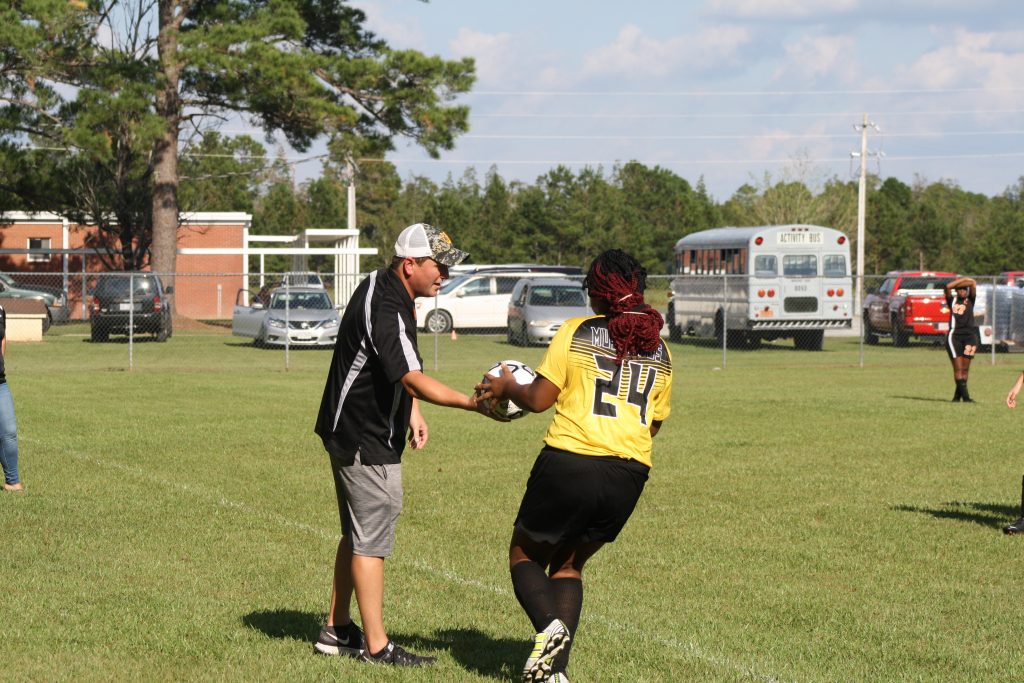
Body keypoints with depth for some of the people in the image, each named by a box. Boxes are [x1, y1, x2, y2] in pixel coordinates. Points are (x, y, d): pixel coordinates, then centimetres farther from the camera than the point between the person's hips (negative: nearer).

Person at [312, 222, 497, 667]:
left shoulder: (390, 291, 8)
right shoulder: (385, 308, -25)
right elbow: (413, 380, -35)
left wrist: (411, 411, 17)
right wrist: (475, 404, -40)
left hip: (352, 433, 11)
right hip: (365, 441, -11)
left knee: (357, 535, 18)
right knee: (370, 541, -4)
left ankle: (337, 630, 27)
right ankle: (375, 645, 2)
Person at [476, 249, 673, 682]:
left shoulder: (577, 333, -3)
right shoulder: (660, 352, 10)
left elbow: (538, 399, -4)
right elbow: (654, 425, 16)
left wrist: (506, 387, 15)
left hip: (569, 463, -4)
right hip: (629, 475, 4)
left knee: (525, 554, 16)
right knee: (569, 565, 22)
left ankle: (548, 624, -12)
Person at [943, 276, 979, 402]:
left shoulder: (970, 300, 9)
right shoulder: (952, 300, 8)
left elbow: (973, 284, -4)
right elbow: (948, 286, -8)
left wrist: (962, 282, 5)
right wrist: (962, 279, 1)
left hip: (969, 335, 1)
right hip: (954, 335, -1)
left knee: (965, 368, 1)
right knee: (958, 367, -9)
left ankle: (957, 395, 8)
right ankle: (965, 395, -12)